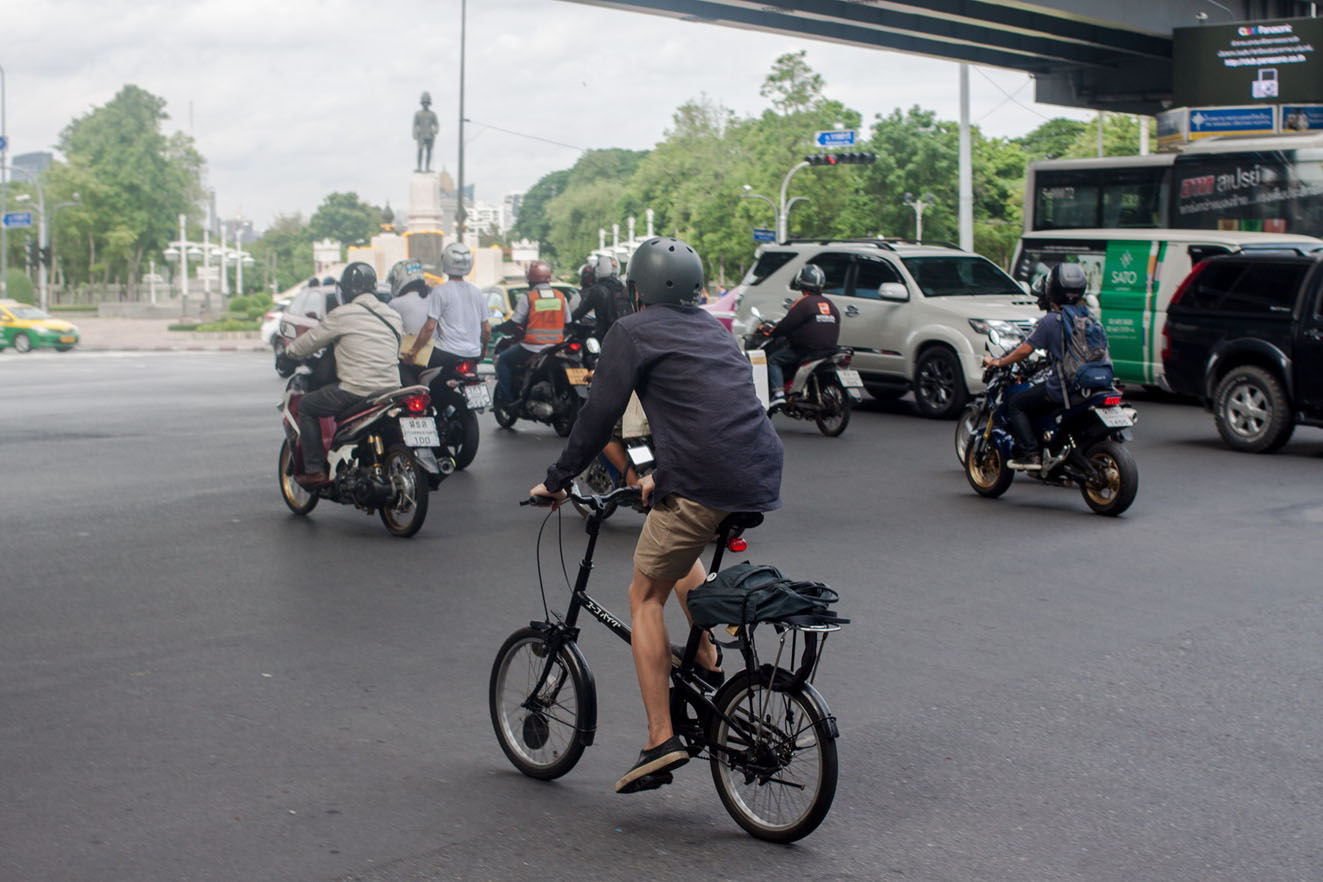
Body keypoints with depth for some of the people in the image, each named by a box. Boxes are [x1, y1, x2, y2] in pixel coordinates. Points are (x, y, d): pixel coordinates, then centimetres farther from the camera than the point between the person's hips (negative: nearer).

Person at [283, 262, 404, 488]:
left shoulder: (342, 315, -6)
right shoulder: (393, 315, 11)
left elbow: (312, 340, 3)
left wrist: (290, 351, 24)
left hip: (357, 390, -7)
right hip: (391, 390, 7)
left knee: (307, 406, 13)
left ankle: (315, 470, 7)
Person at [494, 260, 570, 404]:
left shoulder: (528, 297, -7)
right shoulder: (561, 297, 6)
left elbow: (514, 323, -5)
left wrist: (499, 327, 12)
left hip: (532, 348, -5)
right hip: (555, 348, 5)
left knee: (503, 360, 12)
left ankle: (507, 398, 4)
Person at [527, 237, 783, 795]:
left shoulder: (633, 332, 4)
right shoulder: (716, 330, 26)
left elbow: (599, 415, 0)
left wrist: (556, 481, 11)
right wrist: (663, 476, 43)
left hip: (705, 485, -7)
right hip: (763, 481, 7)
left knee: (645, 597, 7)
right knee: (679, 548, 34)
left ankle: (661, 742, 0)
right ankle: (708, 665, 27)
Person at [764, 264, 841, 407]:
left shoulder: (804, 303, -10)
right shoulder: (831, 305, 14)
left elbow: (787, 324, -13)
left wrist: (771, 333, 2)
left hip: (806, 350, -8)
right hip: (829, 349, 8)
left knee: (773, 360, 0)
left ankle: (778, 393, -18)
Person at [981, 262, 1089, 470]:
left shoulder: (1050, 321, -11)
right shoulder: (1086, 315, 9)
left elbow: (1024, 351, -10)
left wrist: (997, 362, 5)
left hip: (1061, 388, -7)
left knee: (1015, 404, 8)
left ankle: (1029, 454, -4)